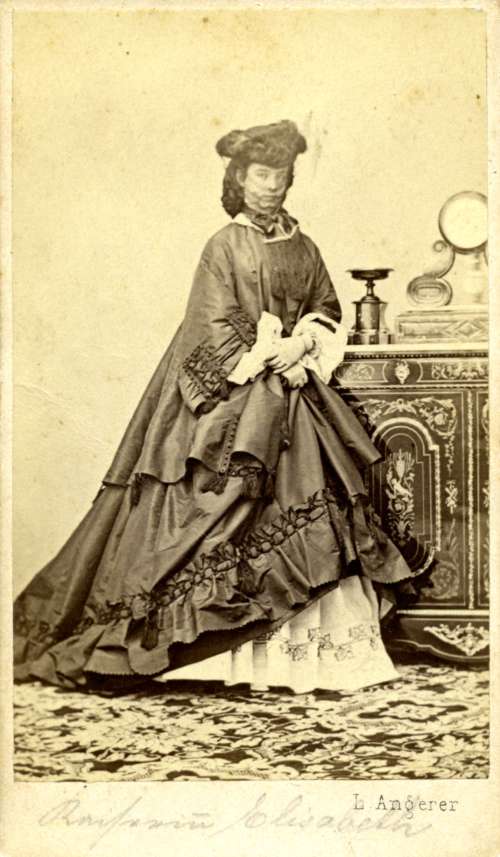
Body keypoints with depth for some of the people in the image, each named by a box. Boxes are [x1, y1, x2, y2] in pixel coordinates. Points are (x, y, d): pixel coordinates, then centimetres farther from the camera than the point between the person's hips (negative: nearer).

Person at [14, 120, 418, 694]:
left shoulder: (303, 248, 12)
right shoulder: (224, 246, -3)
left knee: (309, 513, 1)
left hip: (295, 399, 5)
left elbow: (329, 311, 16)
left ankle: (311, 649, 7)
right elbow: (216, 328, -9)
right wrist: (268, 362, -14)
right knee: (232, 513, -8)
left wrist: (304, 347, -3)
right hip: (233, 399, -5)